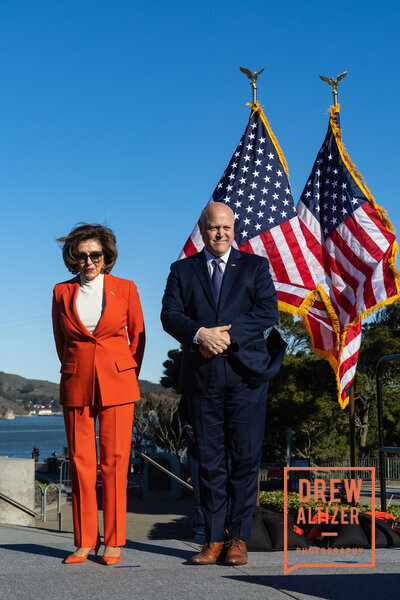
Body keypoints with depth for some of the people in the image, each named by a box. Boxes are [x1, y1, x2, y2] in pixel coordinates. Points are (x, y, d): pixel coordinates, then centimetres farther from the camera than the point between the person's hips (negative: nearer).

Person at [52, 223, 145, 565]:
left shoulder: (125, 289, 3)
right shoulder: (62, 293, 6)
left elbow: (138, 335, 11)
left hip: (116, 385, -1)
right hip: (77, 384, 2)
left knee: (114, 461, -3)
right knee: (81, 461, 1)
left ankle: (113, 542, 5)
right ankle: (85, 541, 11)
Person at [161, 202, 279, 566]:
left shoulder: (255, 266, 12)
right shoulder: (182, 270, 14)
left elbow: (268, 312, -1)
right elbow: (170, 315, 2)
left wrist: (229, 335, -13)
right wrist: (200, 334, -17)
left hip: (246, 372, -1)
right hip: (202, 376, 1)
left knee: (245, 457, -1)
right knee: (210, 460, 4)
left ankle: (239, 539, 6)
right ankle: (214, 540, 10)